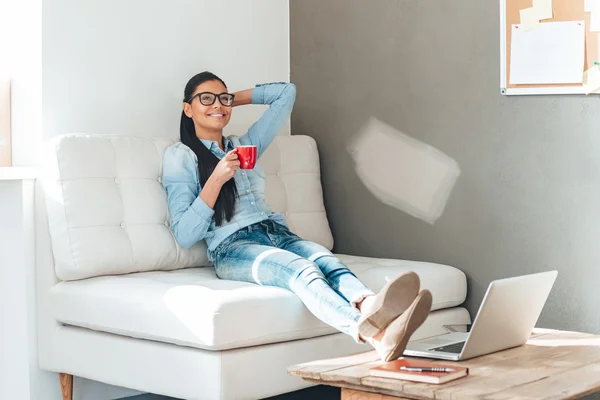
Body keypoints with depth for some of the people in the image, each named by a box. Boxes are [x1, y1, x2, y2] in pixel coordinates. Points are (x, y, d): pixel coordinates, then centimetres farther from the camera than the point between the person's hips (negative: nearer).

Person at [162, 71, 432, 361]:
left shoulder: (244, 146, 28)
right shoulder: (179, 157, 11)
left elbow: (286, 92, 34)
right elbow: (184, 236, -1)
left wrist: (234, 98, 30)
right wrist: (217, 179, -9)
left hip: (278, 234, 6)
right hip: (232, 247, -6)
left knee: (326, 260, -32)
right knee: (302, 270, -37)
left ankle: (371, 307, -67)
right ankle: (374, 336, -66)